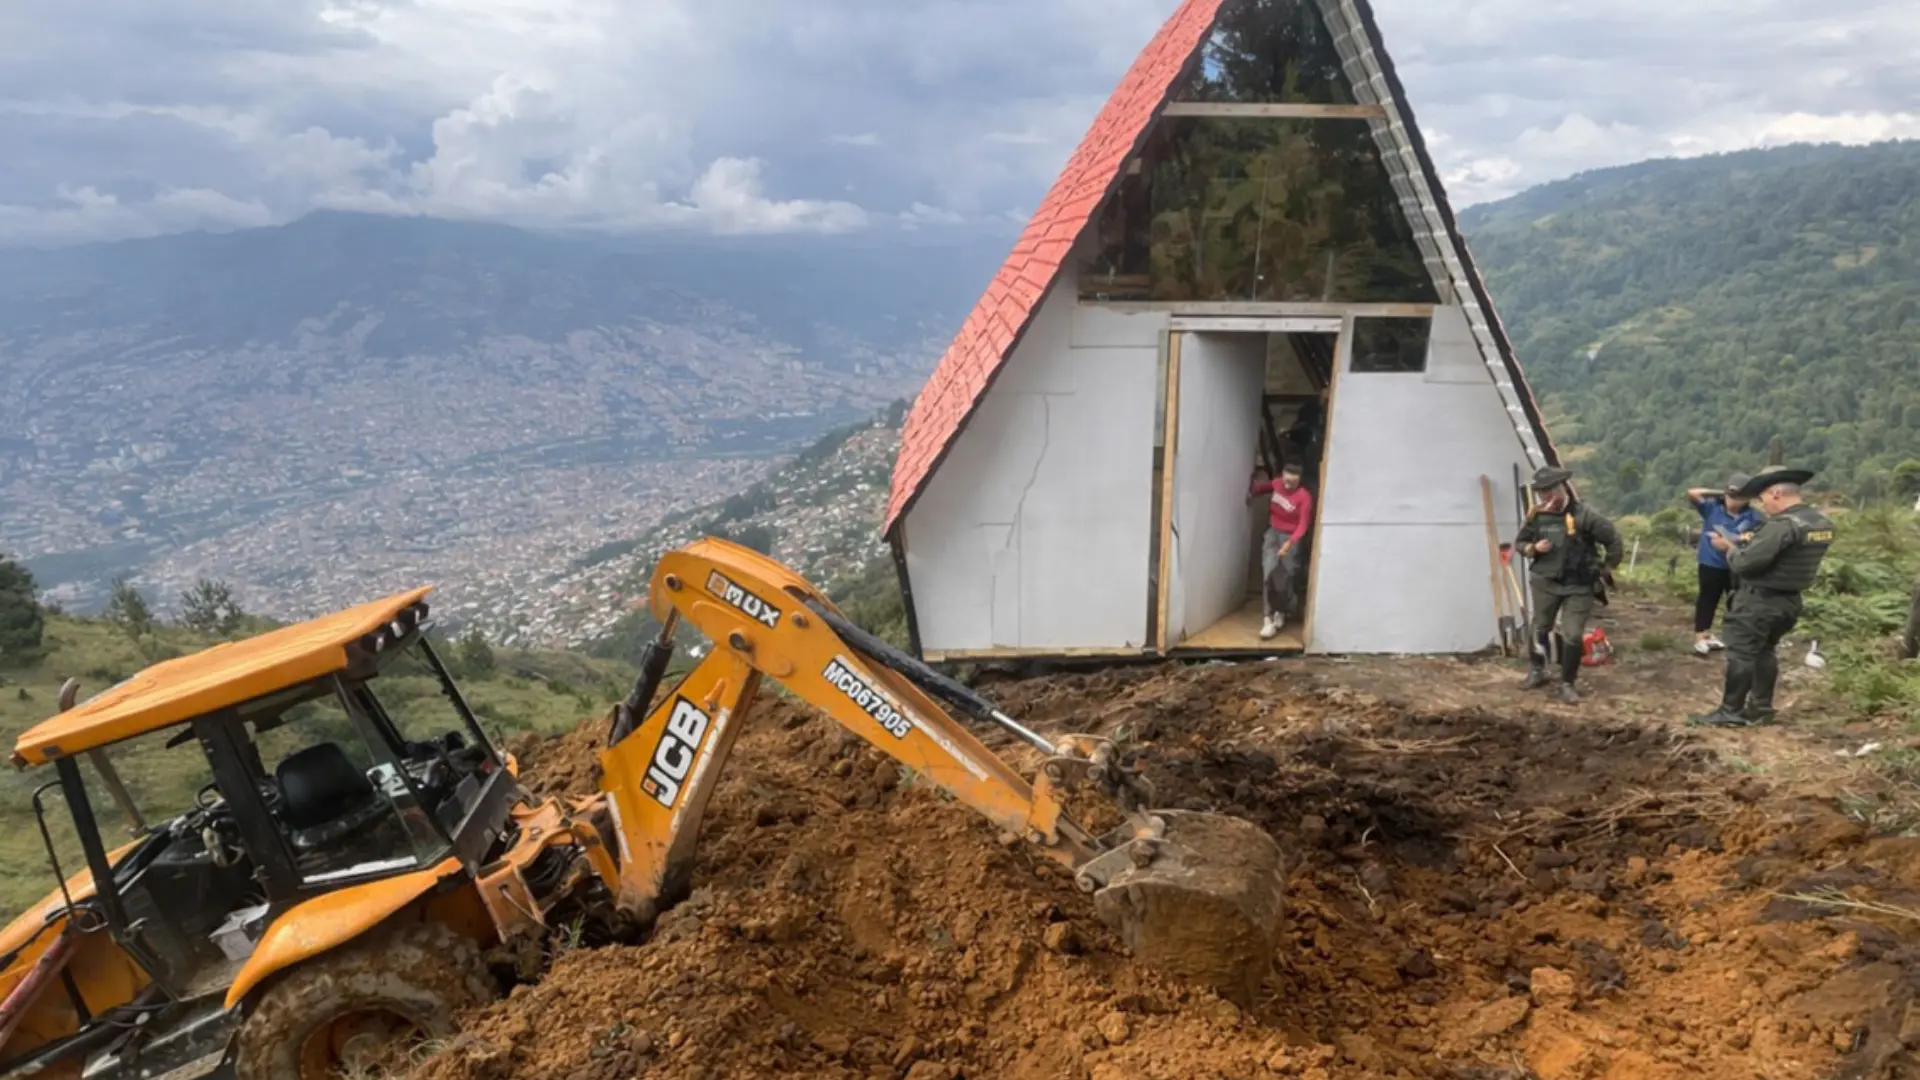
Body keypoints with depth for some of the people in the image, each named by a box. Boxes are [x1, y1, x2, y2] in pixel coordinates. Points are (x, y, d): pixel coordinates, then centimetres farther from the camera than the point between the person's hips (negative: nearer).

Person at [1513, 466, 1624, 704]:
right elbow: (1519, 543, 10)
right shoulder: (1537, 517, -4)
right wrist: (1534, 548, -12)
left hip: (1579, 587, -4)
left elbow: (1614, 540, -9)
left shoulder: (1584, 515, -17)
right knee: (1540, 628, 17)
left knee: (1572, 635, -7)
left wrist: (1606, 568, 0)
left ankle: (1567, 684, 10)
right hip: (1545, 583, 4)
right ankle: (1537, 672, 38)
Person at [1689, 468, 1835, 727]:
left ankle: (1731, 712, 3)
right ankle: (1761, 708, 24)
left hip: (1759, 601, -9)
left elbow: (1746, 563, -25)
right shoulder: (1822, 523, 7)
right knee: (1765, 652, 19)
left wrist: (1730, 547, -6)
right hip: (1789, 600, 9)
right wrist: (1747, 544, 9)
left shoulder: (1783, 524, -24)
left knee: (1741, 654, -1)